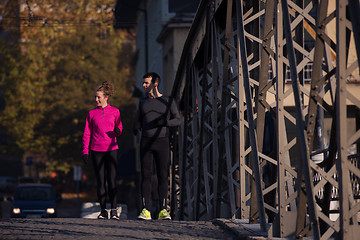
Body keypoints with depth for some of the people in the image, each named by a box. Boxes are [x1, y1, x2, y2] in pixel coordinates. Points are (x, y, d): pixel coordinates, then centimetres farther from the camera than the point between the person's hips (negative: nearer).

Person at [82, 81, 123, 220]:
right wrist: (85, 151, 2)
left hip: (112, 149, -1)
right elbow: (87, 134, 9)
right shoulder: (92, 114, 7)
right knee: (100, 181, 2)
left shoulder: (115, 112, 5)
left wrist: (117, 131, -13)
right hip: (97, 150, 1)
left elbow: (119, 128, 11)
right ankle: (103, 211, 6)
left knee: (112, 181, -7)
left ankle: (114, 211, -4)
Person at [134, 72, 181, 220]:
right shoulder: (143, 102, 13)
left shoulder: (168, 101, 3)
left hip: (162, 142, -2)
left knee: (162, 176, -5)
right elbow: (138, 121, 18)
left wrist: (165, 122, -20)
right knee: (146, 176, -5)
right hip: (146, 142, 2)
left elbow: (177, 120, 1)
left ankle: (163, 210, -2)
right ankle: (145, 211, -5)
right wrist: (136, 128, -6)